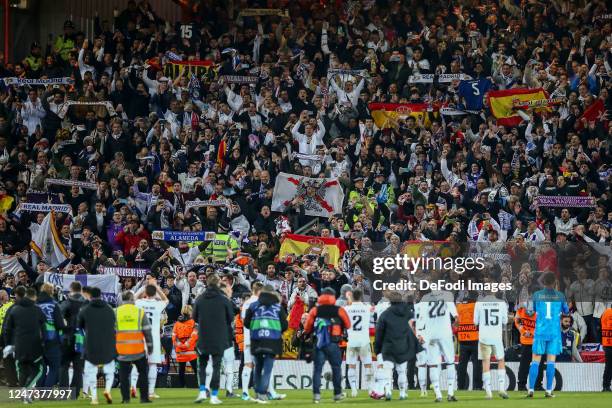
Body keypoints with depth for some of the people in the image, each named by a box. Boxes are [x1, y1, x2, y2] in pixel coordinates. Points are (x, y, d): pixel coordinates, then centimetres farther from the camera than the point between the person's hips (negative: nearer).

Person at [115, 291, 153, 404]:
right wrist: (150, 345, 12)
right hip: (138, 350, -1)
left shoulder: (115, 313, 2)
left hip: (122, 350, 1)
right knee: (143, 373, 11)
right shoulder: (140, 312, -1)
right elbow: (147, 331, 1)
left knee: (124, 375, 6)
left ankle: (125, 398, 0)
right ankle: (144, 397, 8)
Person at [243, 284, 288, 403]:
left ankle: (257, 393, 18)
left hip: (257, 340, 2)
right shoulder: (278, 307, 3)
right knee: (267, 369, -1)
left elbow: (246, 323, 7)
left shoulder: (253, 306, 6)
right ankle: (262, 394, -11)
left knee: (258, 367, 17)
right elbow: (285, 325, 4)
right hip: (273, 341, -2)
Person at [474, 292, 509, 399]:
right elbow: (504, 321, 8)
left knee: (486, 363, 3)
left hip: (484, 337, 0)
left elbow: (475, 322, 4)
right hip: (497, 337, 0)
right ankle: (501, 388, 4)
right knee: (501, 361, 15)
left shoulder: (479, 303, -3)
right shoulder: (502, 303, -2)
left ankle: (488, 391, -4)